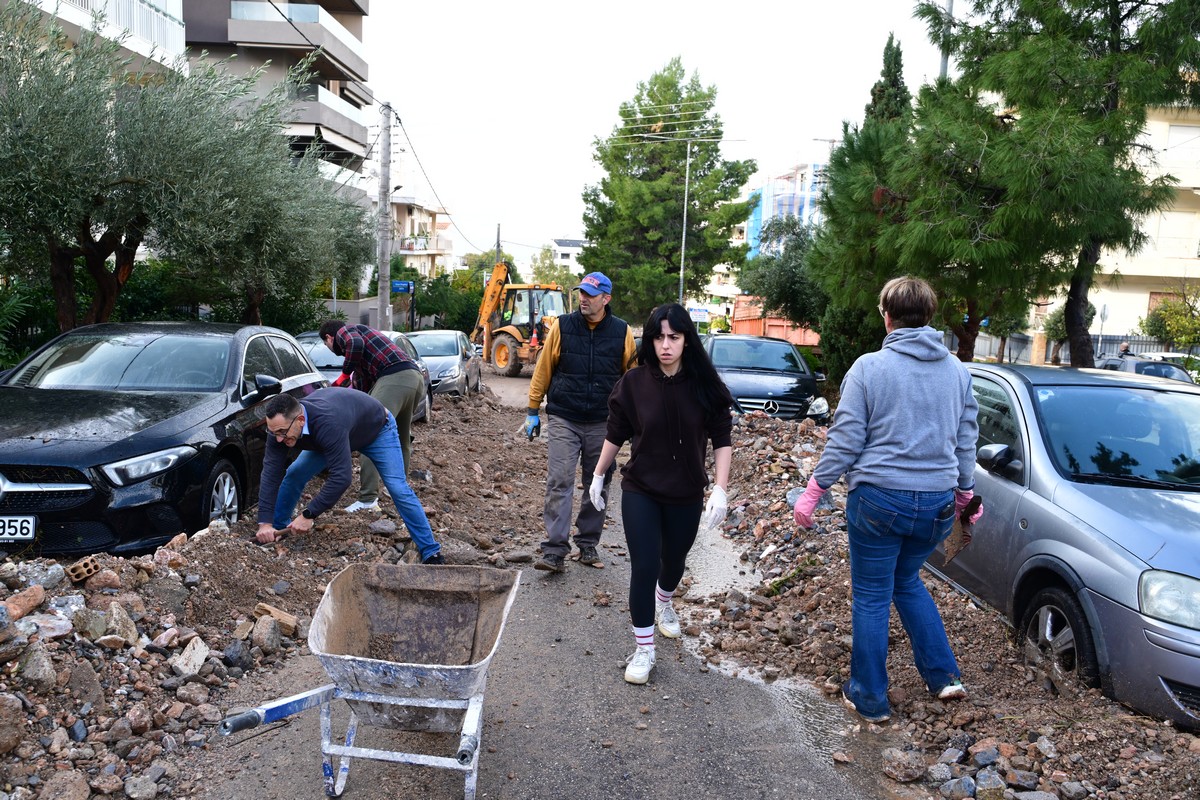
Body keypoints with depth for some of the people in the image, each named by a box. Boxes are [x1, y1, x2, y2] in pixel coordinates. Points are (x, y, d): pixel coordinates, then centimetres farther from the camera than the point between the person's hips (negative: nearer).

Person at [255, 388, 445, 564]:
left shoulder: (328, 425, -48)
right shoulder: (280, 424, -28)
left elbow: (341, 476, -48)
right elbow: (271, 471, -27)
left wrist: (308, 515, -44)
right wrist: (265, 523, -33)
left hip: (377, 428, -6)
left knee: (398, 488, -15)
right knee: (294, 475, -6)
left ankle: (431, 552, -7)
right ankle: (276, 530, 16)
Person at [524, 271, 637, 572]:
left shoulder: (622, 332, 1)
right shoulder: (562, 327, -1)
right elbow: (543, 370, 4)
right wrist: (533, 411, 4)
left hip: (603, 423, 2)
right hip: (563, 420, -1)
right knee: (559, 483, -7)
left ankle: (588, 545, 23)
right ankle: (555, 551, -5)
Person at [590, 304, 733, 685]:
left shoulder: (704, 384, -11)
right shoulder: (634, 382, -11)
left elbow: (722, 438, -7)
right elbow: (616, 434, 1)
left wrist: (720, 489, -15)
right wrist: (598, 475, 8)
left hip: (686, 495, 2)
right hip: (640, 491, -1)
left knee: (674, 560, 20)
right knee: (644, 566, -7)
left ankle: (664, 603, 54)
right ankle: (644, 649, 10)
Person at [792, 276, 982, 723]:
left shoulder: (869, 368, -10)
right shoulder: (957, 371, 5)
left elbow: (845, 441, -11)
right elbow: (966, 440, 13)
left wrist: (814, 492, -3)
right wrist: (965, 492, 27)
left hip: (879, 499, -5)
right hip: (937, 503, 5)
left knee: (871, 597, 8)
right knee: (907, 582, 26)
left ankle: (869, 699, 19)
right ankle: (944, 676, 26)